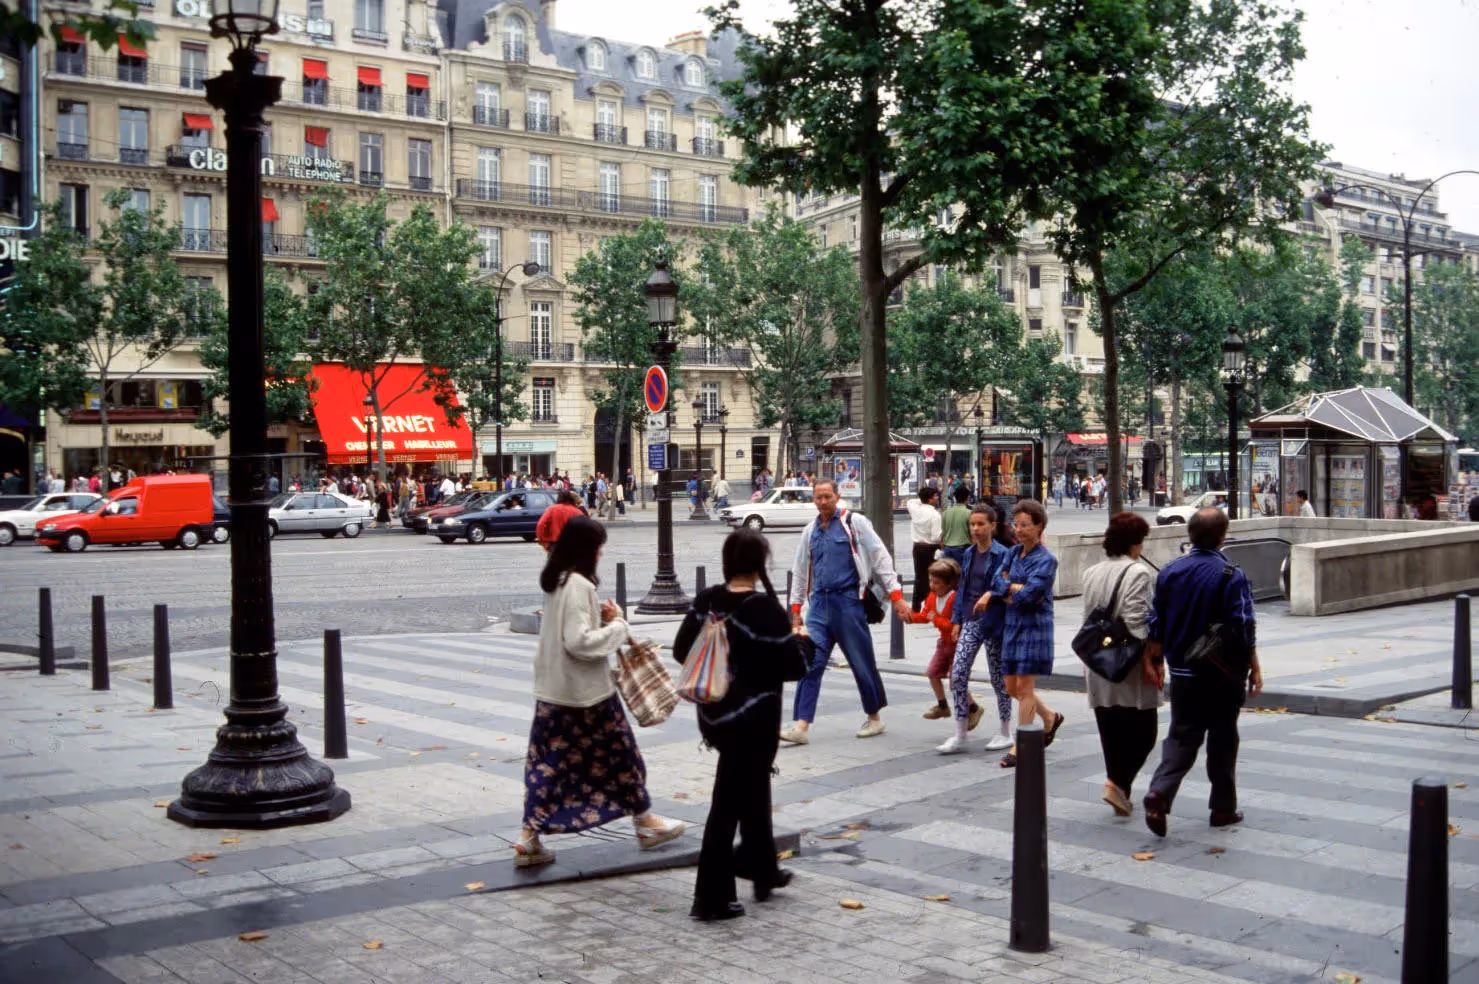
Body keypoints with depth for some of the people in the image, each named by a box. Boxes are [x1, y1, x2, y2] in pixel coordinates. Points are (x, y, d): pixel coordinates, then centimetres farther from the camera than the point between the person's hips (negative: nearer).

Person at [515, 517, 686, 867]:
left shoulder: (555, 581, 8)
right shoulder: (578, 585, -21)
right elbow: (579, 642, -26)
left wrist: (602, 616, 5)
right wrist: (617, 626, -14)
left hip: (552, 691, 8)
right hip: (585, 692, -8)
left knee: (548, 760, 8)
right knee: (618, 753, 10)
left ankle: (529, 839, 5)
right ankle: (645, 823, 26)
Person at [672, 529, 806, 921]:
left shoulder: (706, 601, -2)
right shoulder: (765, 608, -18)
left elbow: (682, 650, 5)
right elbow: (793, 666, -16)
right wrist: (798, 642, 4)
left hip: (713, 713, 6)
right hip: (753, 717, -6)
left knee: (752, 786, 24)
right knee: (729, 801, 0)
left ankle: (762, 870, 37)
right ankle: (711, 897, 6)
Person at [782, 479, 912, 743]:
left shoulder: (854, 522, -2)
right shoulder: (810, 531, 14)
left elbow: (880, 558, -3)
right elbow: (800, 571, 21)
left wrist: (896, 597, -8)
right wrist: (796, 609, 19)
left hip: (848, 601, -4)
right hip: (819, 604, 4)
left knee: (862, 663, 5)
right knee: (810, 663, -5)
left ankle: (874, 718, 24)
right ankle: (801, 726, -7)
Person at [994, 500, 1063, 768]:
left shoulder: (1047, 560, -12)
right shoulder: (1013, 553, 9)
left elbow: (1028, 596, -20)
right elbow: (997, 581, 0)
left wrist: (1008, 590, -5)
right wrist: (1016, 588, -15)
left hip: (1035, 627, -7)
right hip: (1012, 625, 7)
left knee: (1024, 687, -4)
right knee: (1012, 687, 12)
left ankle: (1020, 747, 5)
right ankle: (1049, 717, 37)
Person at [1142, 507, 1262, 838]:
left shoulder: (1170, 572, 1)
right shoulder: (1231, 576, -13)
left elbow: (1156, 623, 5)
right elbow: (1244, 628, -12)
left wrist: (1156, 661, 16)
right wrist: (1254, 668, -2)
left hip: (1182, 672, 3)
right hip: (1223, 674, -3)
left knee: (1181, 736, 8)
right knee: (1223, 739, 10)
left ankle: (1159, 792, -13)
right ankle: (1223, 807, 18)